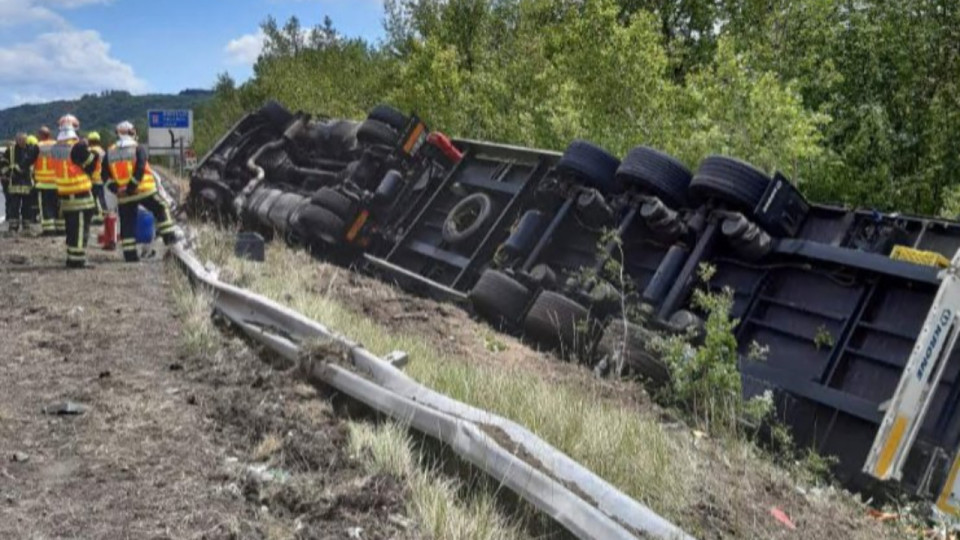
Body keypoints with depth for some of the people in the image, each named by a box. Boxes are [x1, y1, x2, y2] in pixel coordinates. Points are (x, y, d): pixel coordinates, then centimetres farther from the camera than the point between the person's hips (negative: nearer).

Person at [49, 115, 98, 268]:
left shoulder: (55, 149, 8)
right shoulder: (78, 146, -14)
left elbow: (60, 169, 14)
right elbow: (89, 167, -8)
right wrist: (94, 157, 9)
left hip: (64, 195, 7)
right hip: (81, 195, -7)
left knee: (70, 228, 15)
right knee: (81, 228, -3)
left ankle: (71, 258, 21)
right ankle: (77, 259, -4)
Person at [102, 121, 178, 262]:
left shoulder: (110, 153, 10)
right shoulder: (138, 149, -4)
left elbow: (106, 176, 5)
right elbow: (140, 169, -17)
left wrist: (115, 188, 2)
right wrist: (132, 186, -15)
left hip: (123, 197, 4)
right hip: (144, 191, -4)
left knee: (127, 224, 8)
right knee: (161, 209, 15)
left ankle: (130, 254, 9)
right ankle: (169, 237, 7)